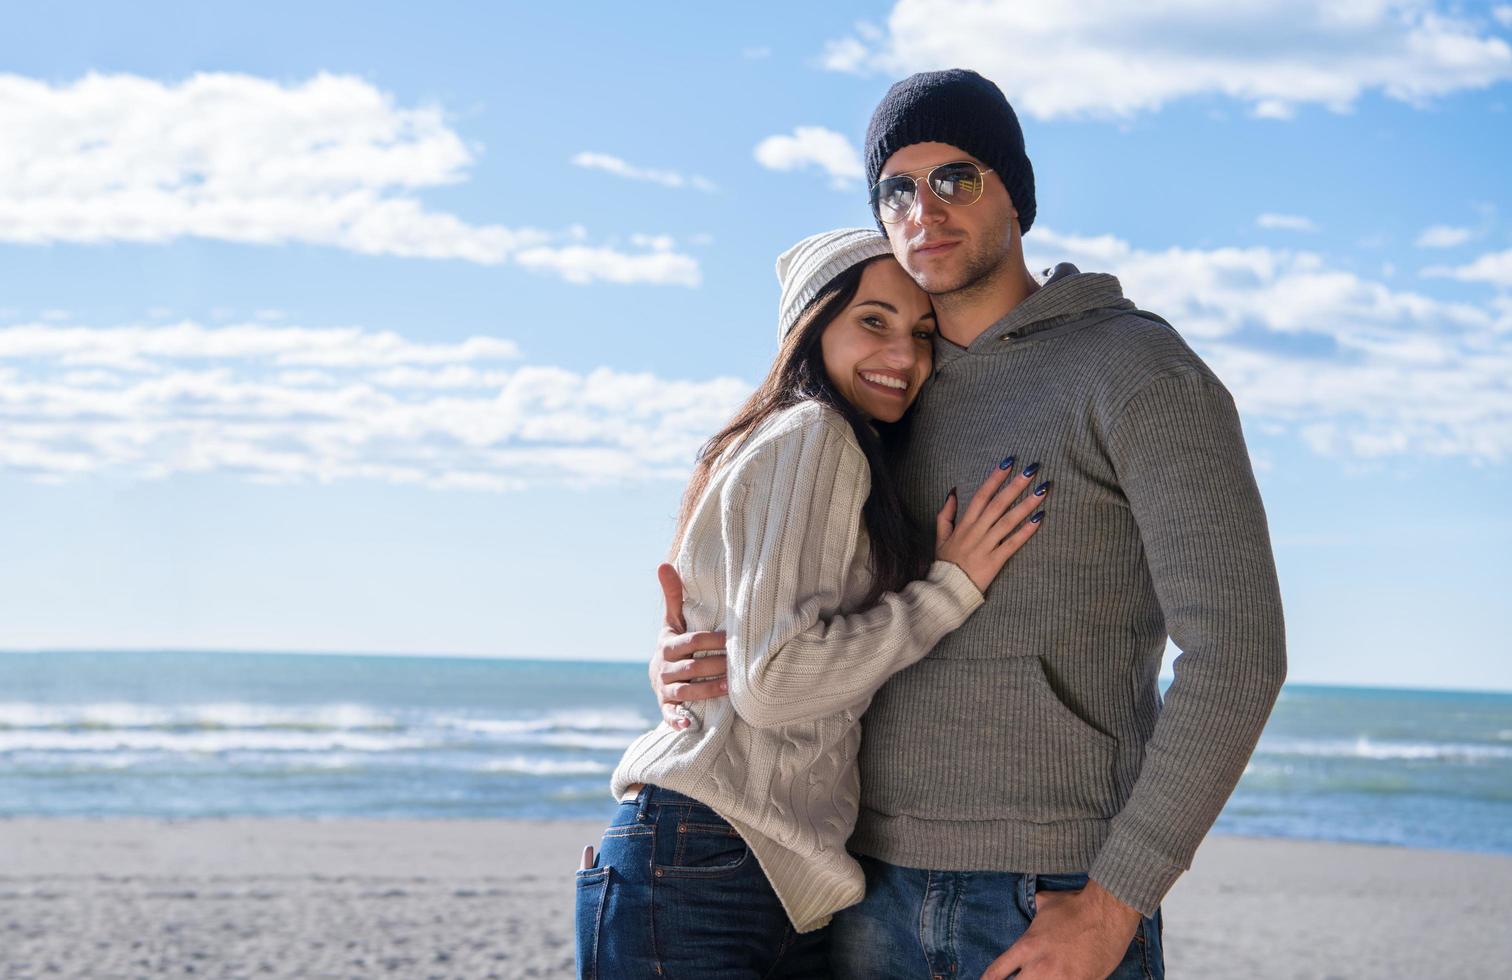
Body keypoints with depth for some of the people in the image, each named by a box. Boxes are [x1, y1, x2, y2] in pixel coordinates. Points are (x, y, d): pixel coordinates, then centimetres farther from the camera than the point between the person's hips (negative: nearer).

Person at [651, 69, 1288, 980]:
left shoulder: (1143, 373, -8)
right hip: (881, 882, 7)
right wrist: (684, 661, -4)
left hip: (1059, 894, -6)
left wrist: (1114, 903, -20)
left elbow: (1237, 652, -16)